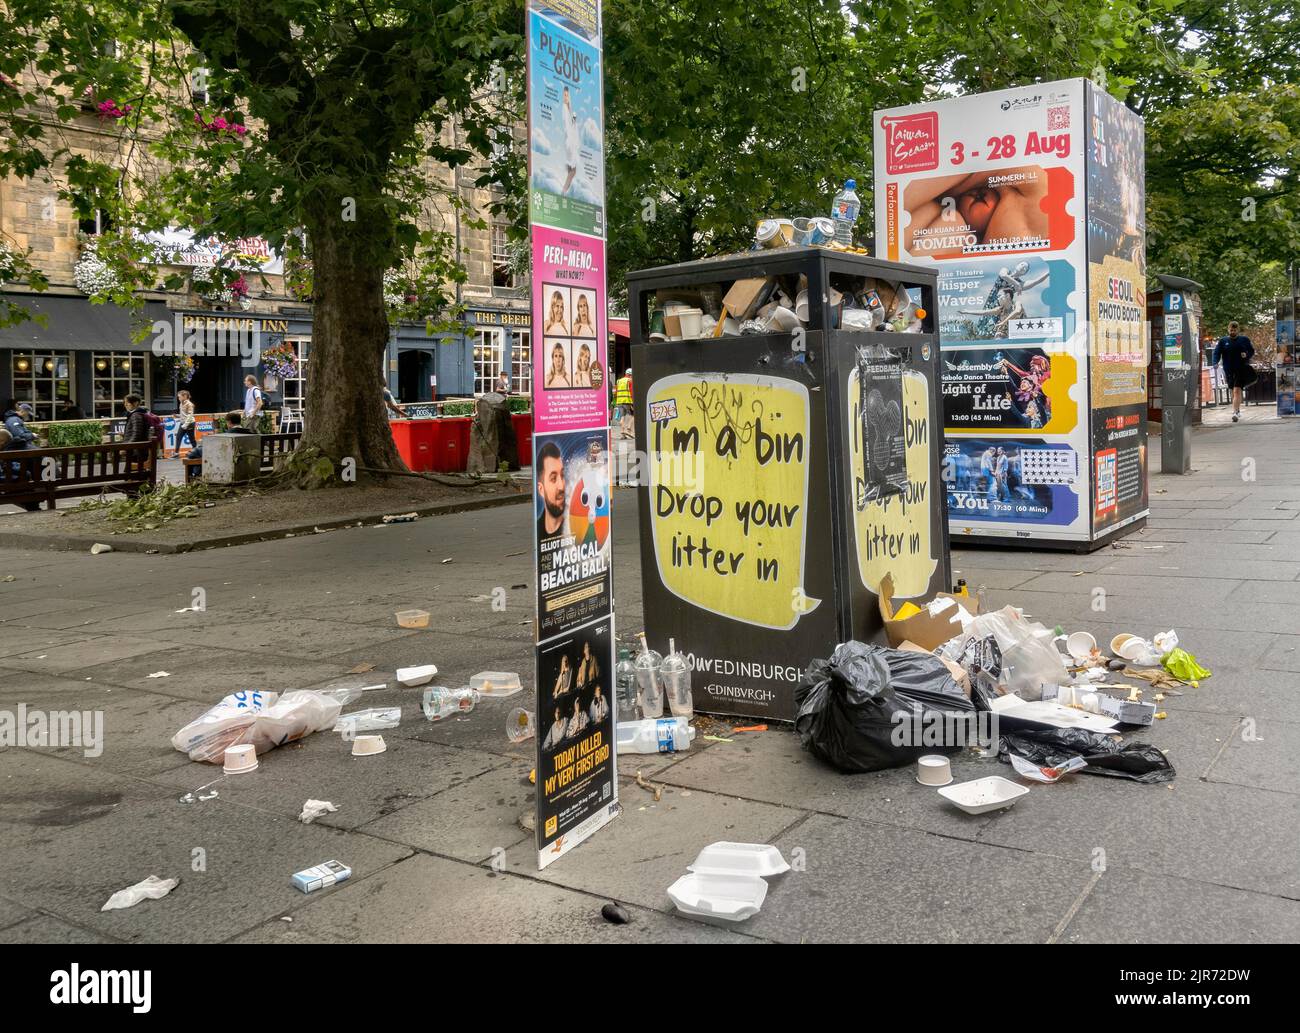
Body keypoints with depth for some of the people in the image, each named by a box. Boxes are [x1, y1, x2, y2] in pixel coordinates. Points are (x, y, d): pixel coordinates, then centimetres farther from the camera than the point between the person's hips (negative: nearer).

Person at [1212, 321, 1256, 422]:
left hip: (1241, 369, -3)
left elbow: (1252, 351, 12)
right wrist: (1215, 363, -17)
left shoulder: (1244, 340, 6)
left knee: (1237, 390, -15)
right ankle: (1238, 410, 32)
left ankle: (1235, 412, -19)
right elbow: (1217, 353, 1)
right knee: (1233, 391, 15)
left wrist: (1247, 355, -11)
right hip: (1229, 370, 3)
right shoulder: (1223, 341, 7)